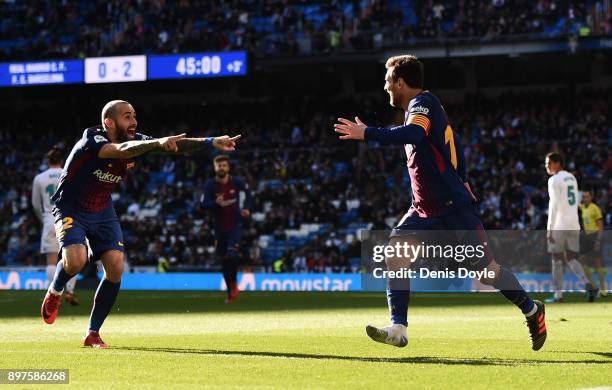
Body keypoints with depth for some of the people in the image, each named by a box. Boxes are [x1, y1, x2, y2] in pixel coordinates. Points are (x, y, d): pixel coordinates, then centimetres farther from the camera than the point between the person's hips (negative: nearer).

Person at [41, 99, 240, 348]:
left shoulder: (135, 141, -7)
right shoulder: (91, 139, -25)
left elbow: (176, 146, -12)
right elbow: (121, 150, -46)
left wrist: (212, 142, -26)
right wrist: (159, 143, -60)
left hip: (103, 212, 6)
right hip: (71, 210, -6)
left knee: (115, 267, -11)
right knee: (76, 260, -29)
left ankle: (93, 333, 2)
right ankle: (55, 291, 8)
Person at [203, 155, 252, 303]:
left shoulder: (236, 182, -6)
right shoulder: (210, 185, -8)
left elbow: (247, 191, 13)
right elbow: (205, 203, -14)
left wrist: (247, 208, 0)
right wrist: (216, 203, -34)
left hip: (235, 225, -1)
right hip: (220, 228, 1)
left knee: (232, 254, -22)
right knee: (224, 262, 8)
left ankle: (234, 282, 2)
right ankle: (230, 292, 22)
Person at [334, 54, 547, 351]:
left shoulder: (423, 102, -13)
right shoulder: (421, 106, 15)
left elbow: (412, 134, -35)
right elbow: (454, 141, 28)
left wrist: (366, 134, -34)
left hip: (453, 205, -9)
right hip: (426, 209, 9)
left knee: (485, 269, -3)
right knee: (395, 251, -11)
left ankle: (531, 310, 20)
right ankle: (398, 329, -17)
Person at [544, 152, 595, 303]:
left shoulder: (554, 180, -10)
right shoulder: (571, 177, 15)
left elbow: (554, 206, -15)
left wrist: (549, 228, -15)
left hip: (559, 226, -7)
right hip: (573, 225, 7)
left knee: (557, 260, 1)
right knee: (572, 258, 9)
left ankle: (558, 294, 2)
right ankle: (586, 284, -14)